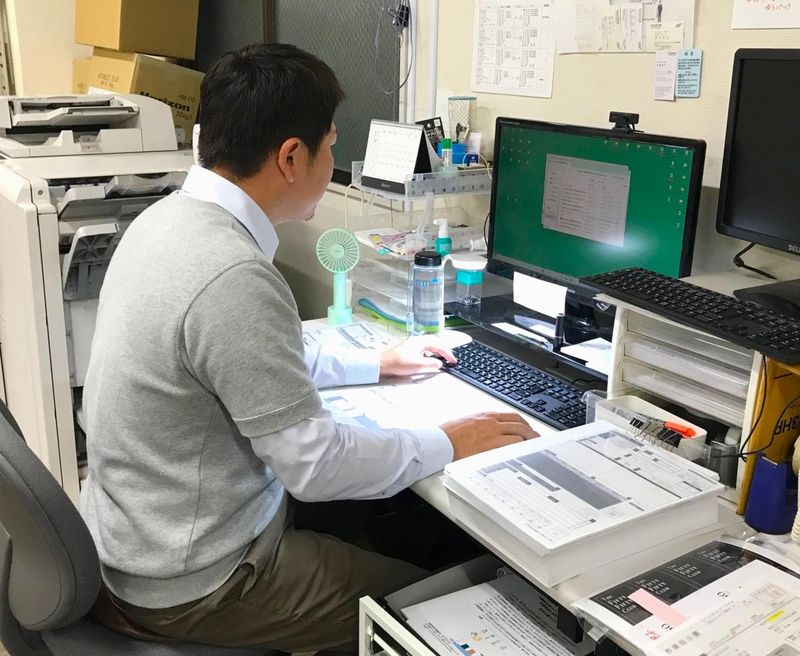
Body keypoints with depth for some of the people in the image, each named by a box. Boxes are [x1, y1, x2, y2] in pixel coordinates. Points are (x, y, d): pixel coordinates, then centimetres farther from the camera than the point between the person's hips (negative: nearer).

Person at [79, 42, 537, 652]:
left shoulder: (171, 216, -1)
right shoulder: (232, 277, -31)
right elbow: (314, 463, -25)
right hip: (191, 583, -8)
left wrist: (376, 362, 16)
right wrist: (449, 443, -10)